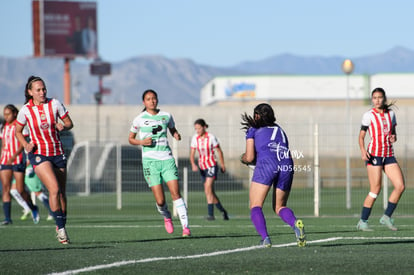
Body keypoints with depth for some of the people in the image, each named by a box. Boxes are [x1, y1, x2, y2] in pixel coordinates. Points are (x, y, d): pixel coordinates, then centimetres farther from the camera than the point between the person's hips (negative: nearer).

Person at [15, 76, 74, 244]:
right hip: (38, 154, -3)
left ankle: (61, 227, 24)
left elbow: (69, 123, 7)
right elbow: (18, 131, 10)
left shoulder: (55, 104, -3)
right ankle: (60, 228, -15)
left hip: (57, 153, 3)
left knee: (62, 193, 7)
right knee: (54, 189, -21)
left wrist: (63, 127, -16)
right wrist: (26, 145, -8)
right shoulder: (26, 110, -5)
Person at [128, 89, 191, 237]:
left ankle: (185, 226, -13)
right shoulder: (139, 119, 2)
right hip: (150, 161, -1)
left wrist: (176, 135, 2)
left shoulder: (166, 116, 8)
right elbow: (130, 139, 12)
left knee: (175, 193, -13)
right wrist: (141, 142, -8)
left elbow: (173, 129, 26)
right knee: (160, 201, -7)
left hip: (167, 159, 2)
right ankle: (167, 216, 26)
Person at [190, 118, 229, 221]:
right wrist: (193, 164, -19)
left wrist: (222, 165, 6)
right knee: (210, 192, 9)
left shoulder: (211, 137, -13)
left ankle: (210, 214, -25)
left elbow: (219, 151, -1)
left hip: (212, 165, -5)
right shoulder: (195, 138, -1)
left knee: (208, 189, -21)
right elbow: (192, 154, 0)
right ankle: (222, 211, 26)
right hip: (202, 167, 5)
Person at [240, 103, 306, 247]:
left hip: (266, 164, -5)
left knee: (255, 207, 1)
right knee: (279, 206, 18)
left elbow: (249, 158, 11)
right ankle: (295, 223, -14)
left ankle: (265, 238, -23)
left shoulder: (252, 130, 19)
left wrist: (244, 158, 34)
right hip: (287, 166, 5)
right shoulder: (279, 129, 33)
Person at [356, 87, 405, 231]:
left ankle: (387, 217, 6)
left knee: (400, 186, -7)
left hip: (389, 155, 5)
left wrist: (394, 138, -3)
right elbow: (361, 136, 0)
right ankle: (362, 222, -1)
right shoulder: (369, 115, 0)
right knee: (376, 189, -10)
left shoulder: (391, 114, 12)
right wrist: (363, 150, -18)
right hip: (374, 154, -5)